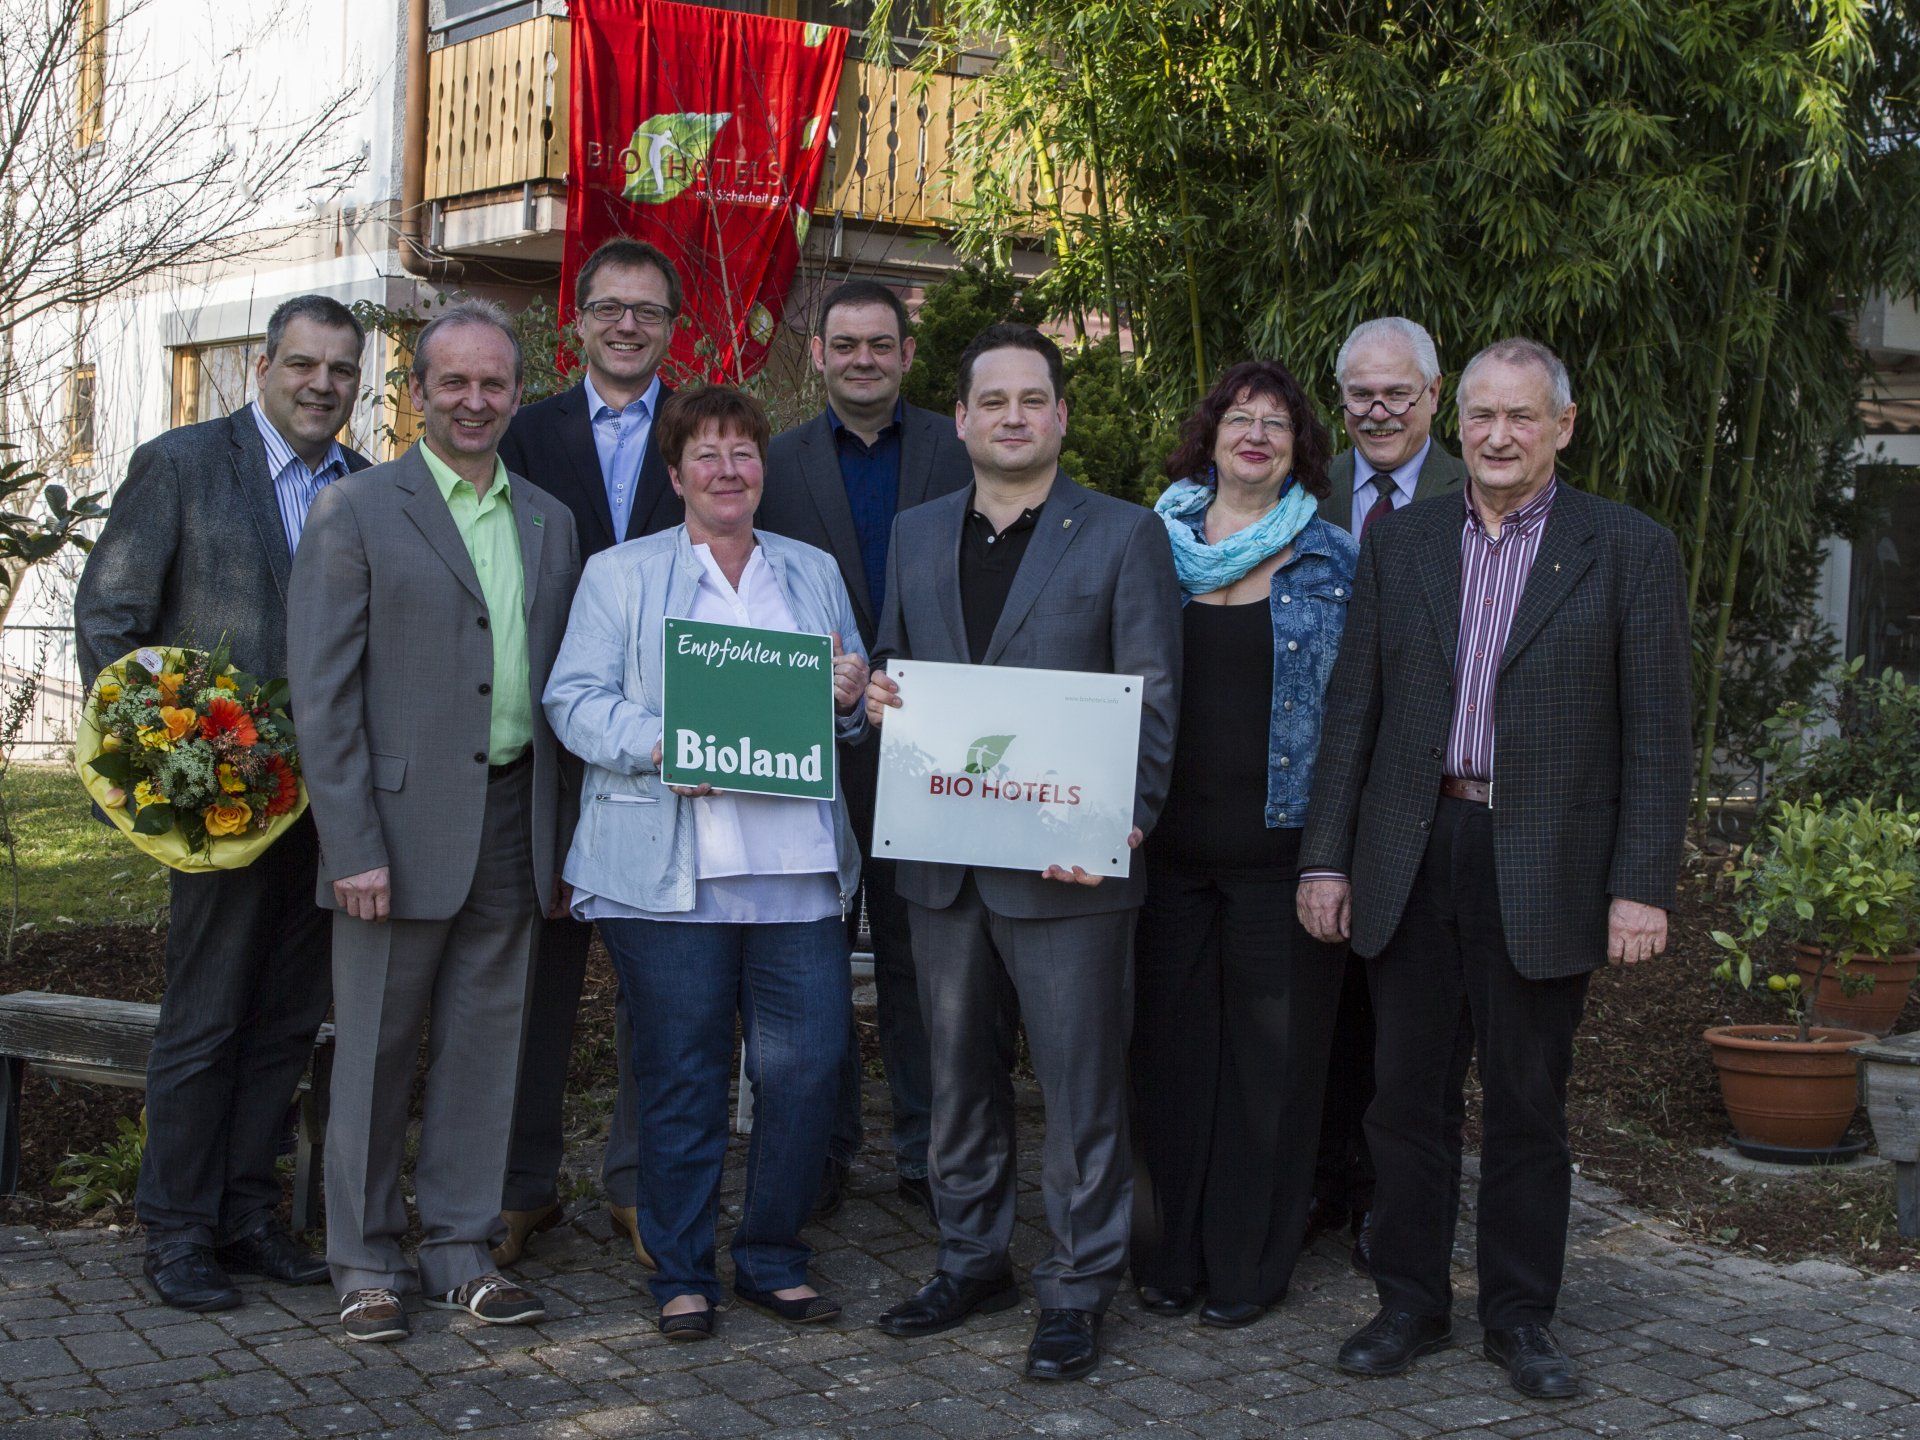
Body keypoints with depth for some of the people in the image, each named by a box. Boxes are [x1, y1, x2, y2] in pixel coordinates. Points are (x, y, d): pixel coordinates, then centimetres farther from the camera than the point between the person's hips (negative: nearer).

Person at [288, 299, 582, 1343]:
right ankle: (366, 1263, 17)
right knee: (377, 1052, 4)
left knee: (484, 1048, 10)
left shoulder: (548, 523, 13)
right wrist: (353, 847, -13)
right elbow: (322, 693, -7)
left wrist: (560, 840, 10)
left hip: (512, 820, 4)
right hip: (402, 825, -4)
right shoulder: (355, 513, -2)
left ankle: (459, 1252, 21)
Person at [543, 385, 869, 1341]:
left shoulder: (814, 573, 18)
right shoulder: (621, 575, 8)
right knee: (680, 1075, 2)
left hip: (797, 867, 3)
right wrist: (658, 747, -18)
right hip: (667, 869, -3)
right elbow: (574, 701, -1)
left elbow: (852, 704, 21)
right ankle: (682, 1272, 17)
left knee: (807, 1064, 0)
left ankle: (772, 1258, 18)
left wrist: (852, 696, -3)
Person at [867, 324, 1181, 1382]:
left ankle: (1078, 1289, 15)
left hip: (1066, 861, -5)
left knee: (1079, 1085, 2)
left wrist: (1121, 824, -18)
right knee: (960, 1075, 15)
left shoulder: (1124, 536, -2)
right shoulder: (916, 535, 12)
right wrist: (876, 695, -4)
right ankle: (972, 1260, 31)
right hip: (943, 859, 5)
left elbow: (1153, 700, -5)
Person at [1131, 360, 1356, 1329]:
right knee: (1170, 1040, 7)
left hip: (1281, 841, -2)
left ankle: (1248, 1264, 15)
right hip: (1172, 840, 2)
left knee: (1269, 1050, 3)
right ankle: (1168, 1252, 19)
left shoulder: (1332, 561, 3)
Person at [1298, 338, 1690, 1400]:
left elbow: (1658, 734, -2)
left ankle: (1520, 1318, 23)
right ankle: (1410, 1303, 23)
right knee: (1408, 1098, 9)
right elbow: (1352, 707, 8)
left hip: (1542, 870, -2)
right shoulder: (1398, 542, 9)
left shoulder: (1630, 551, 0)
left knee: (1527, 1106, 8)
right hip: (1411, 860, 2)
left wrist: (1641, 886, -9)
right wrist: (1326, 856, 3)